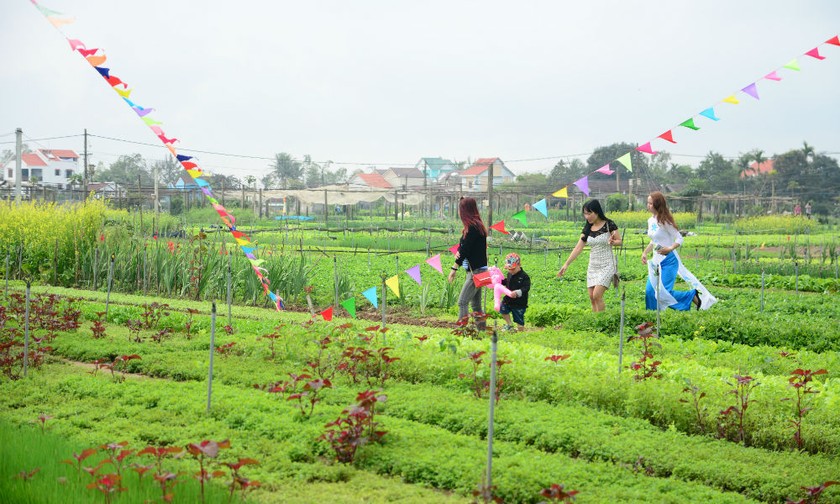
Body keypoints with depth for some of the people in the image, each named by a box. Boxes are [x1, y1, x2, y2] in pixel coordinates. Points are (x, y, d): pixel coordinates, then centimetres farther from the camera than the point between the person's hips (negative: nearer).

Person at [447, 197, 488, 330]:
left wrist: (454, 268, -14)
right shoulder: (475, 225, 14)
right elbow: (463, 248, 12)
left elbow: (465, 249, -17)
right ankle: (482, 328, 16)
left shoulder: (473, 227, -15)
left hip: (476, 271, -10)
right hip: (474, 270, 10)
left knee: (462, 302, -14)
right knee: (476, 304, 12)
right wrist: (458, 254, -10)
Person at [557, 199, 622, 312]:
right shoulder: (587, 229, 5)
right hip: (593, 266, 6)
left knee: (597, 295, -16)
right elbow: (578, 248, 2)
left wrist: (612, 242, -25)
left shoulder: (609, 225, -8)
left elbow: (619, 241, -1)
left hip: (606, 265, -6)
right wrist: (566, 264, -4)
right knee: (592, 297, 1)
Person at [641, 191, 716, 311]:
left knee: (664, 292, -11)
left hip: (668, 260, -8)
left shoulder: (664, 221, -14)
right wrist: (645, 253, 14)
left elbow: (679, 239, -11)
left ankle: (693, 295, 6)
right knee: (650, 291, 3)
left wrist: (670, 248, -26)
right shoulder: (650, 221, 9)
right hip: (656, 260, 8)